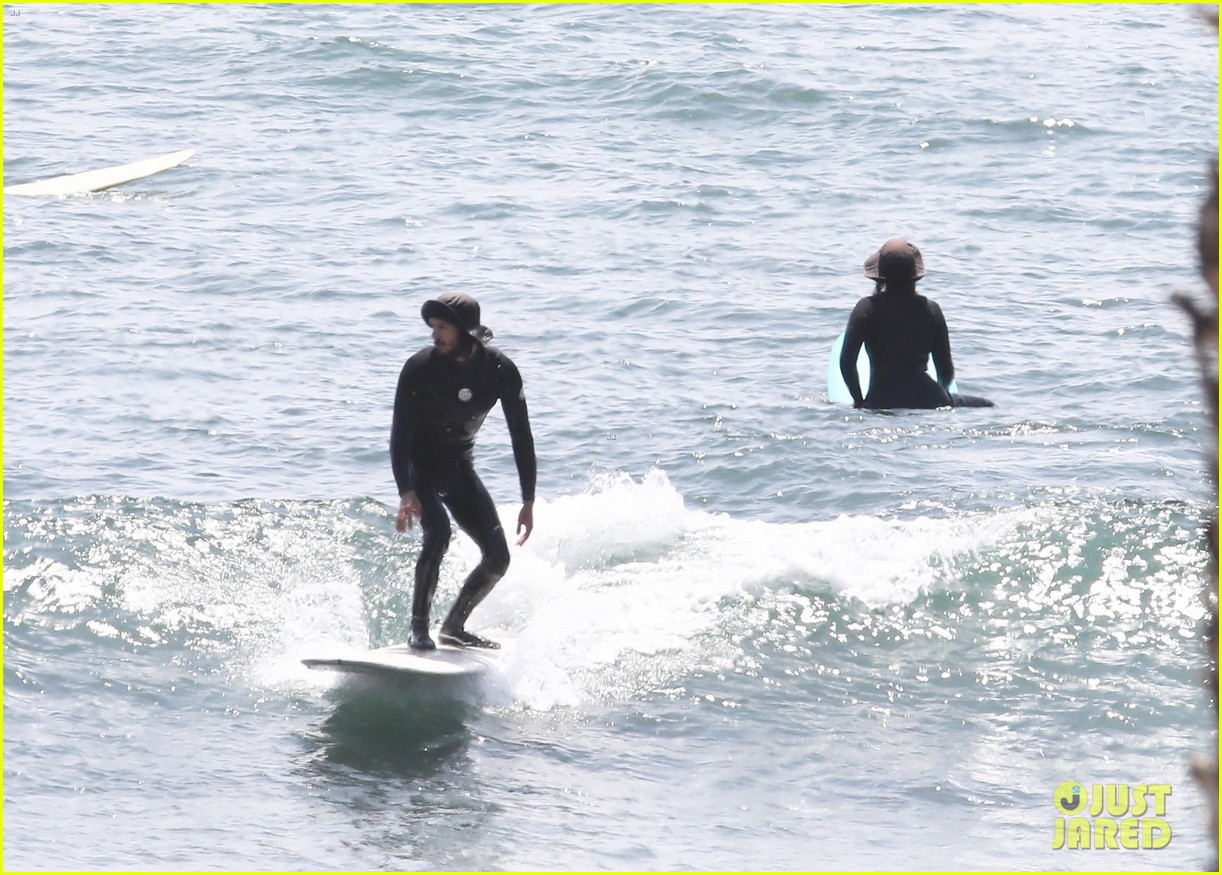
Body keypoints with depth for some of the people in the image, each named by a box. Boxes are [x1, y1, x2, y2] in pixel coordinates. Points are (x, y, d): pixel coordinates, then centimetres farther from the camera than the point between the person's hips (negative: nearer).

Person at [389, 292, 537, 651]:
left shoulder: (500, 370, -14)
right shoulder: (420, 367, -21)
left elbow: (521, 436, -8)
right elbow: (400, 433, -22)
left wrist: (529, 502, -11)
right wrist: (405, 493, -36)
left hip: (459, 465, 4)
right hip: (419, 463, -4)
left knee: (498, 557, -3)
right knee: (438, 533, -29)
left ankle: (454, 627, 14)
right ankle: (418, 628, -21)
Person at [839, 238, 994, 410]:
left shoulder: (867, 308, -2)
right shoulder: (930, 309, 3)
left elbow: (847, 361, -8)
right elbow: (946, 370, 6)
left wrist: (859, 402, 6)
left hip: (880, 403, -1)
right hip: (926, 401, 1)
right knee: (987, 406, 23)